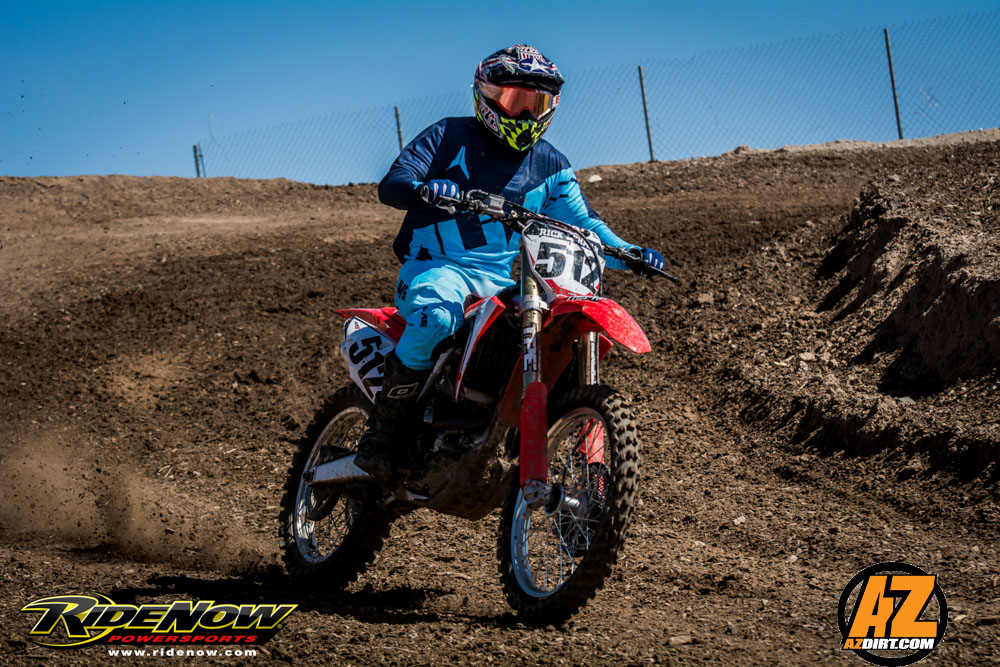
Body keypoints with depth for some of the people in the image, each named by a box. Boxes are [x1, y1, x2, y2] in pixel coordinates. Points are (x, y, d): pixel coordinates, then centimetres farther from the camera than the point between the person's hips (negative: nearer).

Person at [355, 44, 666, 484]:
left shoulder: (550, 166, 17)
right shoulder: (449, 137, 4)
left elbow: (583, 224, 16)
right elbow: (391, 184, -6)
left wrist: (627, 253, -3)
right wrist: (423, 189, -31)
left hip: (510, 279, 5)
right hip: (438, 267, -5)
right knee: (437, 313, -39)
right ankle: (384, 430, -28)